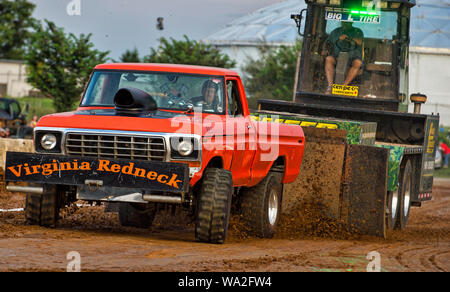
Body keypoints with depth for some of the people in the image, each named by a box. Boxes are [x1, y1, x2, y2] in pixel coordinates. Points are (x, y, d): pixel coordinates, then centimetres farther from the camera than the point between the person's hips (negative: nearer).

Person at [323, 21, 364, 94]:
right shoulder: (336, 32, 25)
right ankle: (330, 85, -41)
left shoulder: (358, 31, 15)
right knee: (328, 59, -32)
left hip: (353, 56, -2)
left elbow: (359, 42, -4)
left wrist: (347, 38, -15)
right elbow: (328, 42, 26)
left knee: (357, 63, -37)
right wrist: (325, 50, 5)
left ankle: (345, 85, -44)